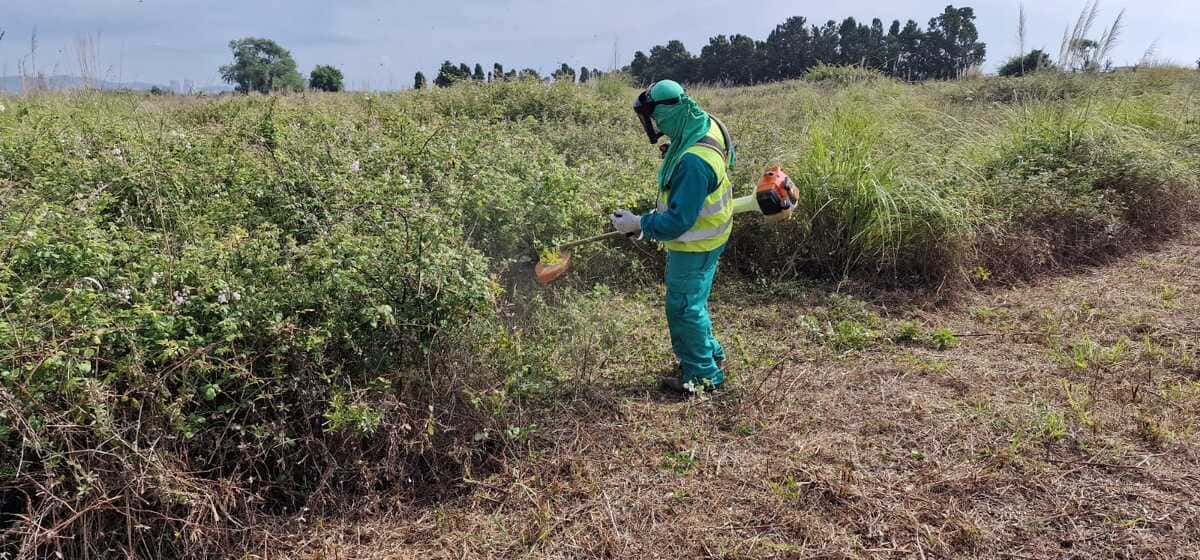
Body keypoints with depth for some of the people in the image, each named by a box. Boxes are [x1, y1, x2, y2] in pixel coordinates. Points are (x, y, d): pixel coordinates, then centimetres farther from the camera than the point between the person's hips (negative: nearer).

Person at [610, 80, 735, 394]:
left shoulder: (693, 161, -34)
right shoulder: (707, 126, -4)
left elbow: (678, 221, -32)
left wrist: (638, 223, -21)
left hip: (694, 246, -10)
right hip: (707, 237, 10)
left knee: (684, 308, 5)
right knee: (692, 300, 24)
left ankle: (703, 375, 20)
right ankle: (709, 353, 42)